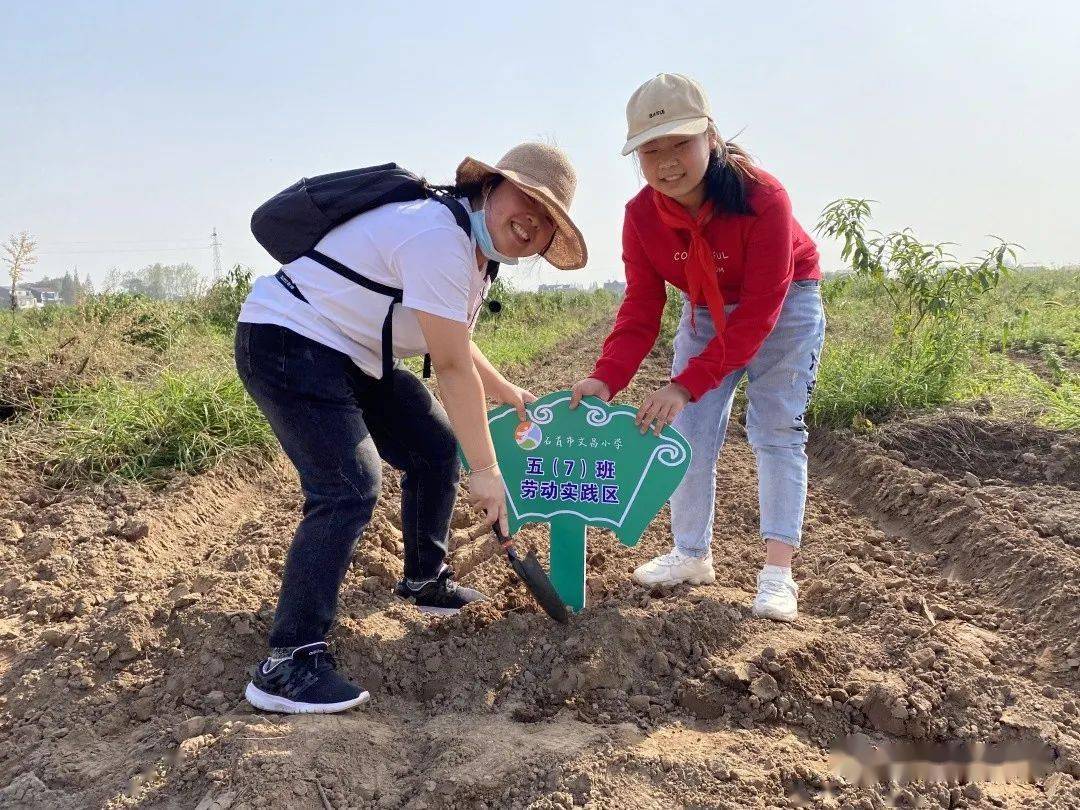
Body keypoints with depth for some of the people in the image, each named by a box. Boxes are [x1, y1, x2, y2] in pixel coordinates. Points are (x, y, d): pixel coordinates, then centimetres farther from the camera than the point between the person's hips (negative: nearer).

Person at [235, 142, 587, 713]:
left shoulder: (476, 251, 8)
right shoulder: (440, 236, -25)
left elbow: (454, 348, 23)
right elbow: (452, 369, -25)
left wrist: (508, 394, 28)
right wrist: (486, 469, -20)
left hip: (348, 354, 10)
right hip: (285, 342, -10)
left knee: (436, 448, 14)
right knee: (349, 489, -22)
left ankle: (426, 581, 34)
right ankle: (285, 664, -15)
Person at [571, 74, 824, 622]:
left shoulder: (762, 197, -34)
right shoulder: (641, 215, -20)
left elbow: (758, 313, -35)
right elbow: (641, 308, -18)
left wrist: (687, 383, -41)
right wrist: (606, 378, -35)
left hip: (782, 307, -4)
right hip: (705, 312, 5)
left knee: (776, 430, -10)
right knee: (689, 430, 2)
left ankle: (777, 572, -6)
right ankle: (692, 555, 15)